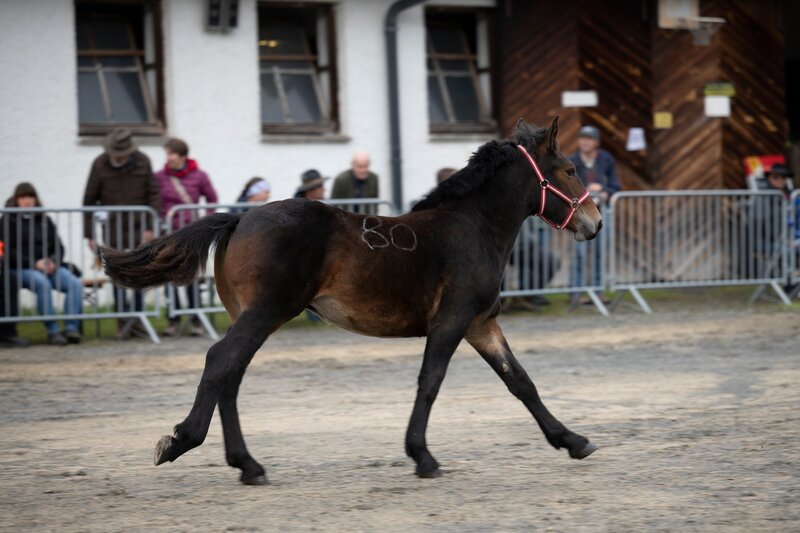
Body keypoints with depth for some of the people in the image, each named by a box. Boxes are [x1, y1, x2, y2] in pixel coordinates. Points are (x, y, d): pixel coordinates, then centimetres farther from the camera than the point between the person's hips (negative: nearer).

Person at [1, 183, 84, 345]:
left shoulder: (44, 220, 21)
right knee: (43, 283, -37)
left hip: (49, 266, 5)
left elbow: (59, 247, 17)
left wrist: (53, 261, -7)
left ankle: (71, 328, -30)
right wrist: (34, 263, -15)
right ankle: (52, 331, -36)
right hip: (21, 269, -5)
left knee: (75, 283, -24)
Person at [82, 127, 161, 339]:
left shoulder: (142, 162, -2)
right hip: (113, 230, -1)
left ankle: (136, 319, 12)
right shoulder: (99, 165, -5)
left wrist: (150, 227, -6)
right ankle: (124, 320, 2)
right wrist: (90, 235, -3)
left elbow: (154, 195, 2)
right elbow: (89, 201, -1)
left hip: (139, 228, 1)